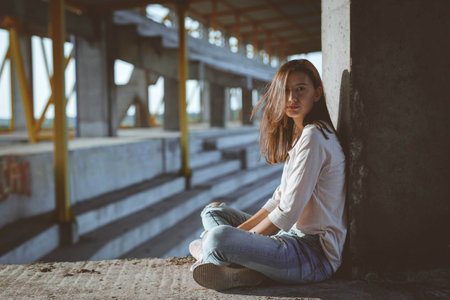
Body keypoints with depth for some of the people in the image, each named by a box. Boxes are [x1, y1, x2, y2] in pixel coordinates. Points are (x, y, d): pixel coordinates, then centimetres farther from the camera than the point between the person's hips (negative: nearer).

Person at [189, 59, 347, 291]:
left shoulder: (313, 137, -18)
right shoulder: (297, 135, 14)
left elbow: (288, 213, -20)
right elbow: (279, 200, 14)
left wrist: (243, 237, -9)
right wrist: (240, 230, 3)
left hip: (314, 254, -11)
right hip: (294, 236, 11)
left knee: (218, 238, -34)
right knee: (213, 212, 15)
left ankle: (207, 254, 0)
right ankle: (246, 269, -9)